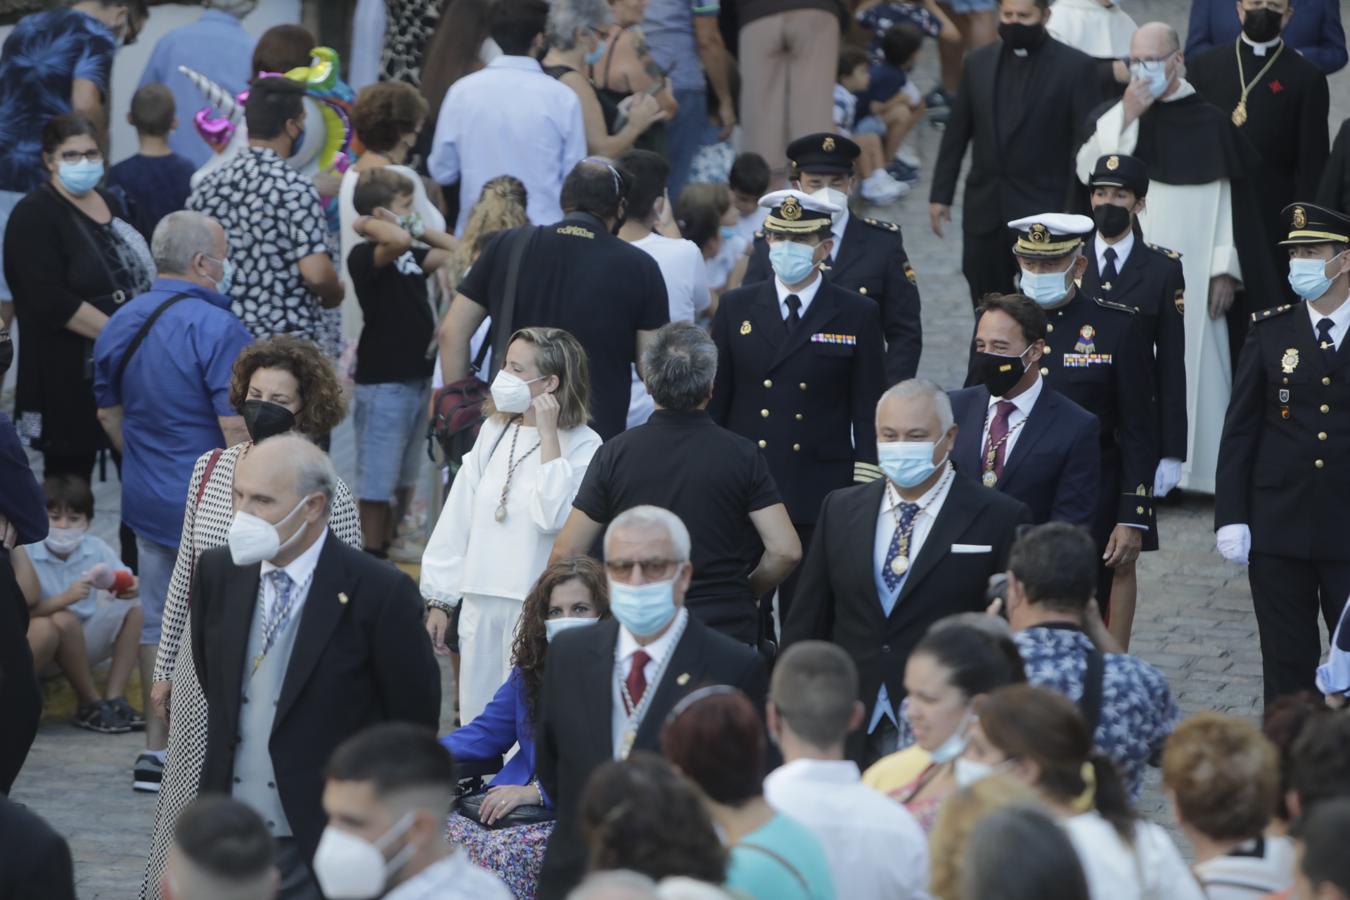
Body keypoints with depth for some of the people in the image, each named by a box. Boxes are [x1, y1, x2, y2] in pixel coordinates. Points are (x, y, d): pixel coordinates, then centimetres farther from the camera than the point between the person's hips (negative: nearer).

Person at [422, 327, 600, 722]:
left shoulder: (582, 445, -8)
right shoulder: (494, 431, 10)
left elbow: (554, 516, -23)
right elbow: (458, 518, 13)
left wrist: (548, 435, -18)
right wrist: (439, 601, 11)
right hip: (481, 601, 6)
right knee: (476, 723, 9)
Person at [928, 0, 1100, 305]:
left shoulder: (1075, 67, -5)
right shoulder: (978, 63, 8)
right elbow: (956, 133, 13)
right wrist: (940, 195, 11)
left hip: (1044, 211, -4)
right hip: (985, 210, 4)